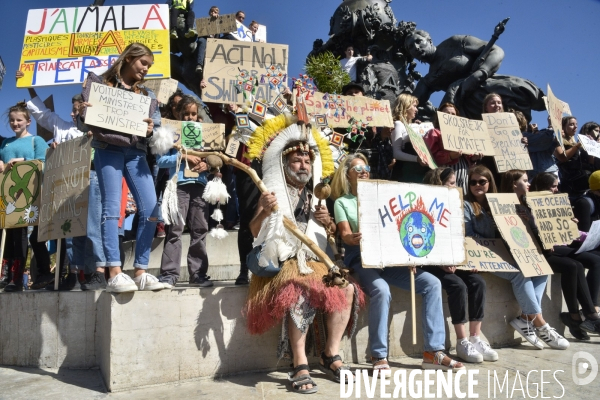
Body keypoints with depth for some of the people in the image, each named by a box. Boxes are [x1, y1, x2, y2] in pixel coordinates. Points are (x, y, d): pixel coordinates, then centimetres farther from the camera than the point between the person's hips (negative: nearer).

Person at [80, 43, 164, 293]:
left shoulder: (147, 94, 21)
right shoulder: (99, 82, 12)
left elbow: (157, 125, 13)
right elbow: (84, 113, 4)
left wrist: (151, 130, -10)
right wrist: (81, 112, -19)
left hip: (136, 152, 4)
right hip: (108, 149, -3)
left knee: (151, 208, -9)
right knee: (112, 206, -12)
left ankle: (140, 272, -3)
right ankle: (114, 274, -14)